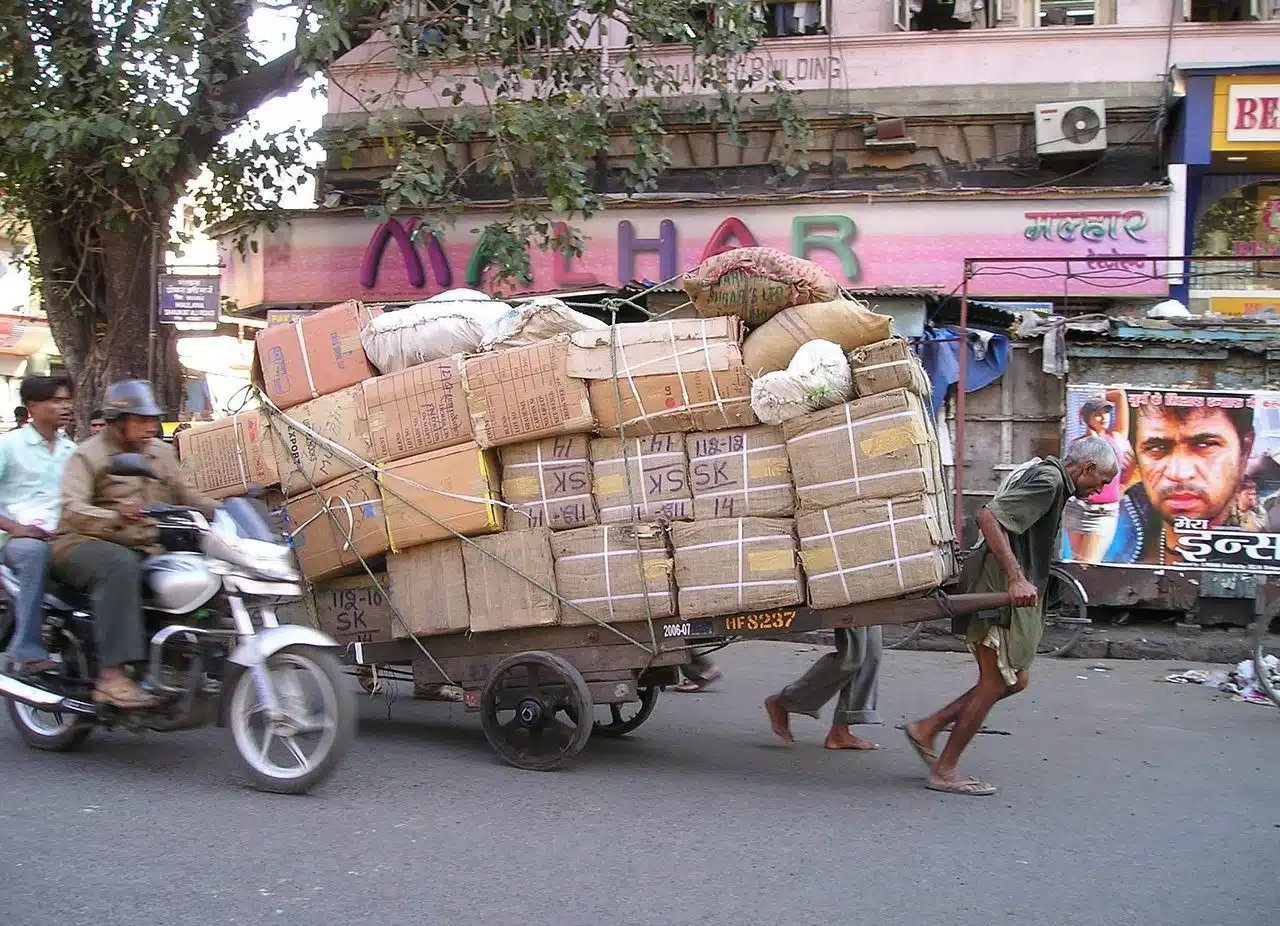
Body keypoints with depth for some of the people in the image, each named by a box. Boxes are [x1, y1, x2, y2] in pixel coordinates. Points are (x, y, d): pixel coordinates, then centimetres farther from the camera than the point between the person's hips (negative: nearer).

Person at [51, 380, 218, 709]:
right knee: (121, 566, -39)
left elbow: (186, 495, 23)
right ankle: (112, 675, -44)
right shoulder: (88, 455, -4)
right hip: (84, 545, -7)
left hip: (145, 549, 7)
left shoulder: (161, 452, 18)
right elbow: (72, 509, -18)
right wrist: (116, 517, -38)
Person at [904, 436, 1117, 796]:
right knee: (995, 682, -2)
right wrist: (1016, 578, -28)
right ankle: (944, 770, 6)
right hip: (1002, 590, -10)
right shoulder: (1049, 479, -14)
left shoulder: (1044, 473, 17)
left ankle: (927, 728, 16)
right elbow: (989, 516, -25)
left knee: (1014, 680, 14)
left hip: (1011, 590, 10)